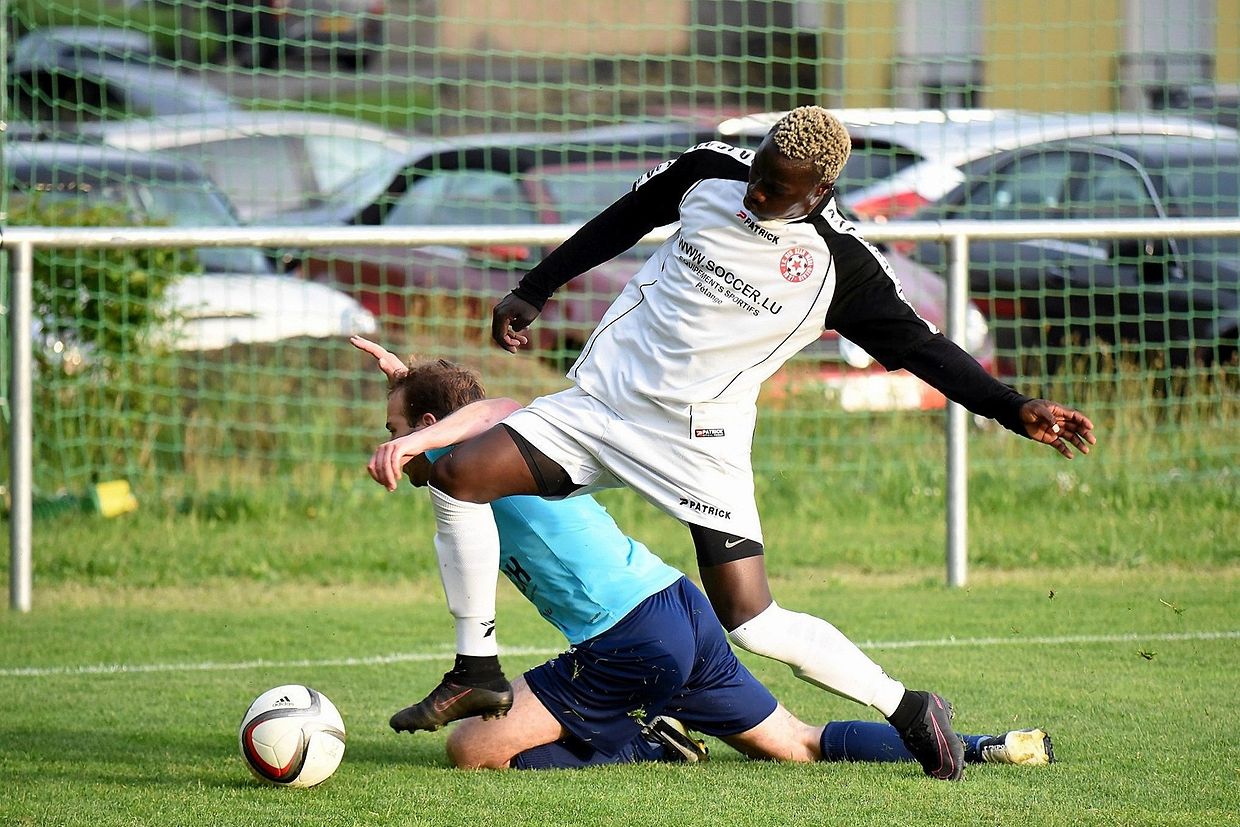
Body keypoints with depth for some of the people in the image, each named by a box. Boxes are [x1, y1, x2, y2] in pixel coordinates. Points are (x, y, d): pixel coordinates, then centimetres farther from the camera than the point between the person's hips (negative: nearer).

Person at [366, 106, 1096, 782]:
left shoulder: (840, 263, -12)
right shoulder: (710, 172, -3)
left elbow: (920, 346, -5)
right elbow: (620, 224, 14)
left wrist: (1017, 410, -14)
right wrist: (534, 292, 17)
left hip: (700, 442, -4)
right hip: (603, 396, 4)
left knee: (753, 624, -13)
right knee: (460, 473, -14)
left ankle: (907, 709, 7)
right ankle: (478, 675, -2)